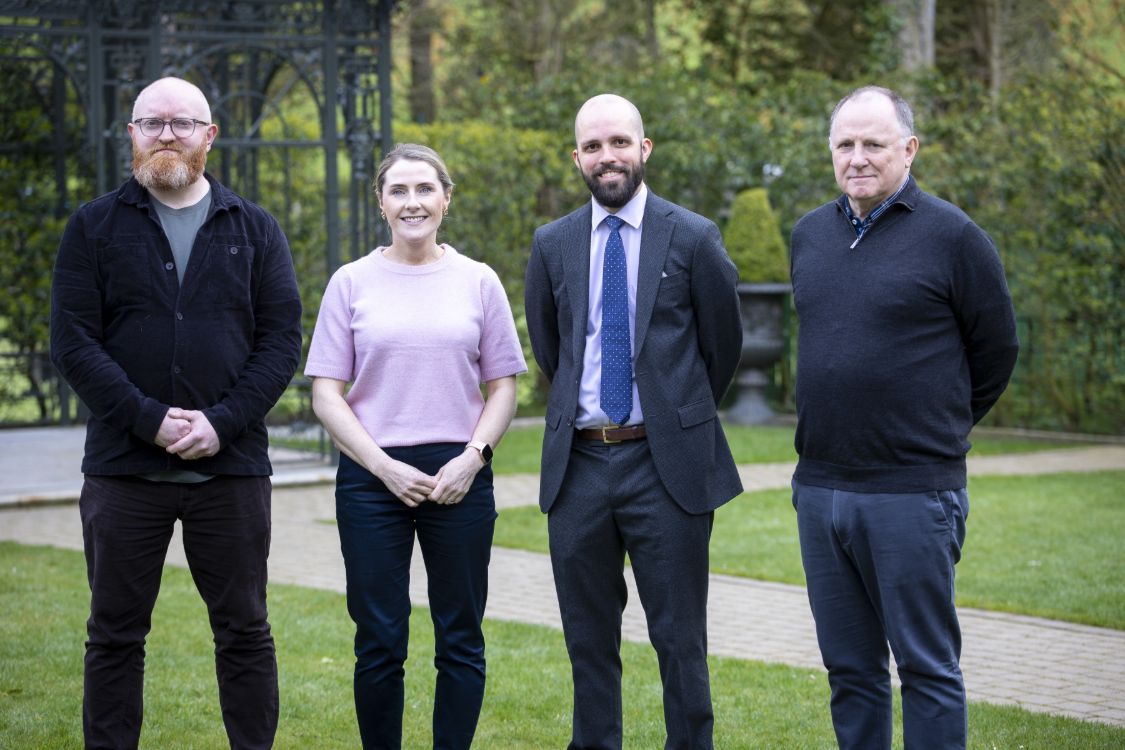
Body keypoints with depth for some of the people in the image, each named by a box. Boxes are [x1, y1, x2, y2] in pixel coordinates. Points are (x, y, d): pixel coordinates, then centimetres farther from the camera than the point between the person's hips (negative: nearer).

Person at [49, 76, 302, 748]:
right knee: (115, 635, 5)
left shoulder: (255, 230, 8)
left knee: (245, 632, 6)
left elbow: (283, 341, 2)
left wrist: (222, 422, -13)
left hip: (231, 466, 1)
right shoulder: (96, 228, 5)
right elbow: (73, 343, -3)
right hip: (123, 466, 0)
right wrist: (151, 420, -14)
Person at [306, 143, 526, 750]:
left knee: (460, 641, 4)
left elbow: (503, 387, 9)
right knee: (379, 642, 1)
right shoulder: (352, 282, 4)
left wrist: (472, 456, -7)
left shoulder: (478, 282, 7)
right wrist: (385, 467, -9)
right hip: (372, 477, -1)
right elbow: (326, 393, 2)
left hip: (459, 478, 1)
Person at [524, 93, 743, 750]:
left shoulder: (694, 239, -3)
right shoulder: (553, 245, 7)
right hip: (580, 465, 3)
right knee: (589, 641, 11)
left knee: (680, 641, 2)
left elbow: (724, 345, 7)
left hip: (667, 464, -3)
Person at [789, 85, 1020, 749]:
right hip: (820, 488, 6)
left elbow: (996, 350, 2)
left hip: (913, 493, -6)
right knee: (850, 669, 12)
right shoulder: (810, 235, 11)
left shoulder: (951, 236, -7)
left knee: (927, 666, -1)